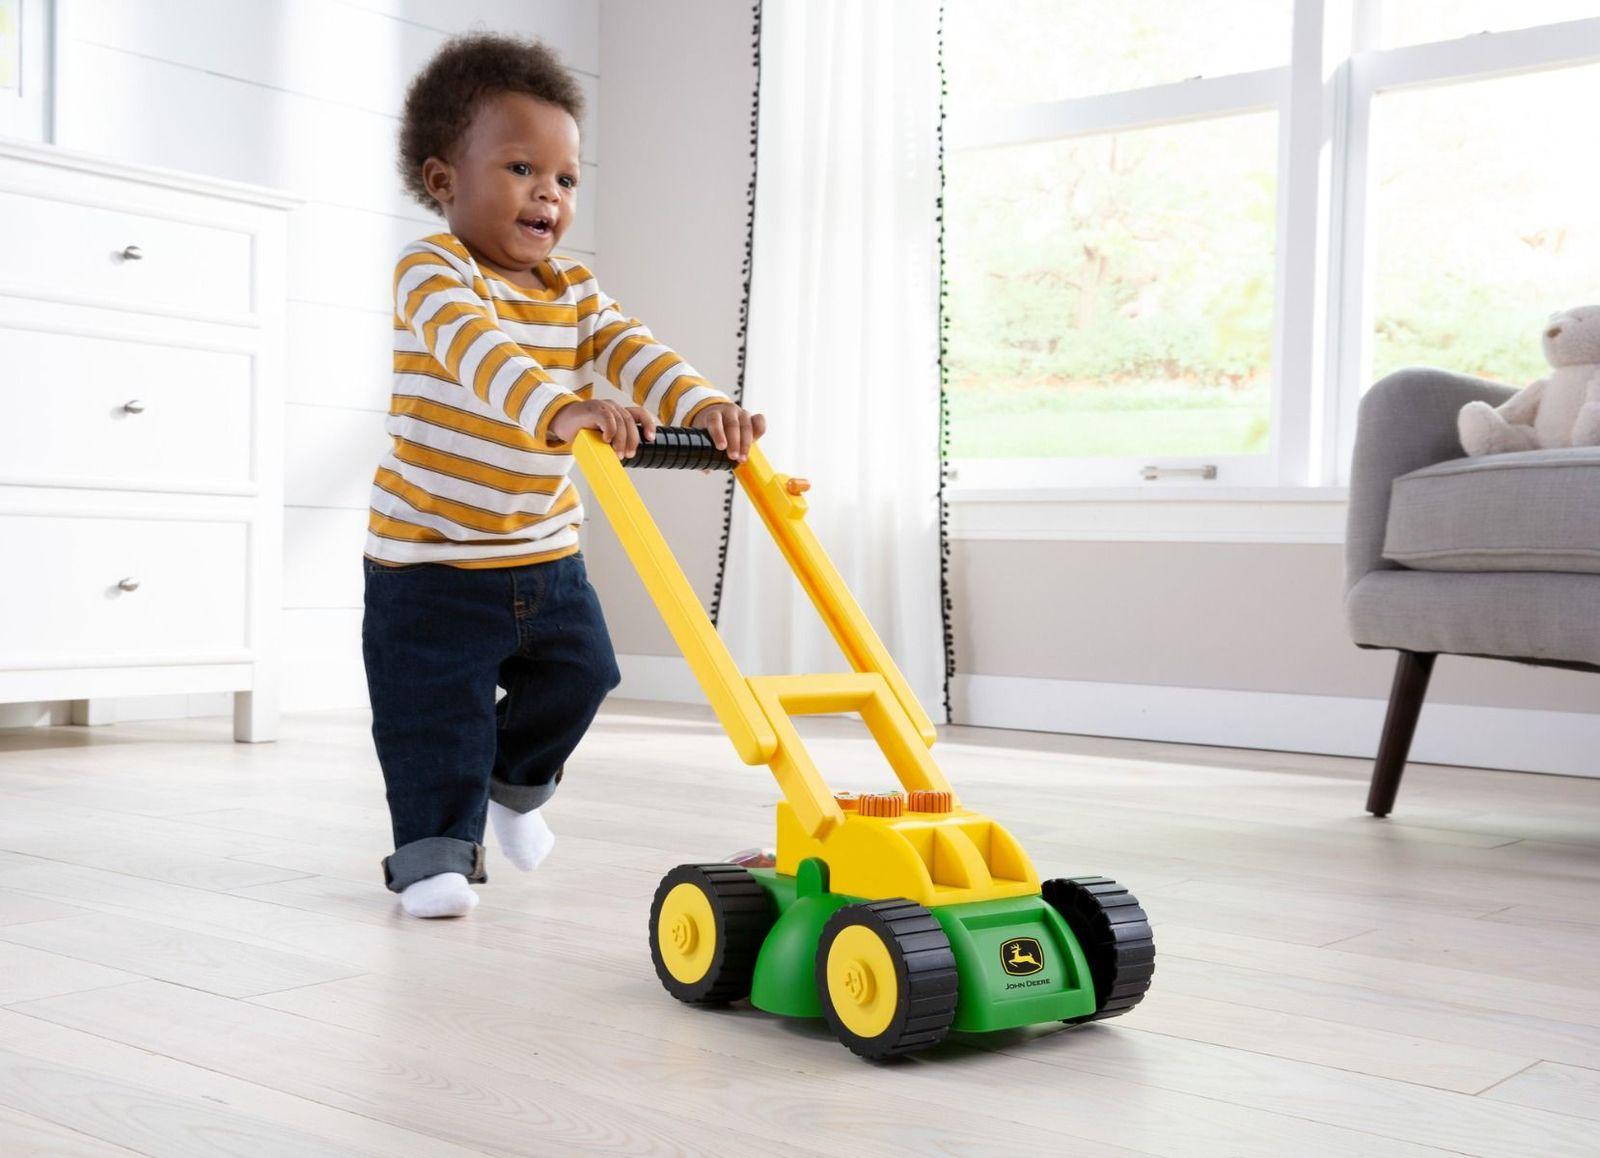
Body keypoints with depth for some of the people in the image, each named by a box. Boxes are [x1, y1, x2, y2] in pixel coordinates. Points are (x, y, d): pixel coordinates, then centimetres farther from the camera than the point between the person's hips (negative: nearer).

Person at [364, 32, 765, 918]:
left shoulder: (574, 290, 6)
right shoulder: (432, 273, -17)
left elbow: (633, 349, -8)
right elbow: (477, 350, -36)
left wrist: (703, 404, -29)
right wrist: (559, 409, -54)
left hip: (544, 554, 6)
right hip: (430, 557, -6)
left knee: (577, 677, 12)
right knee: (438, 713, -1)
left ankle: (514, 782, 38)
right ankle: (436, 851, 16)